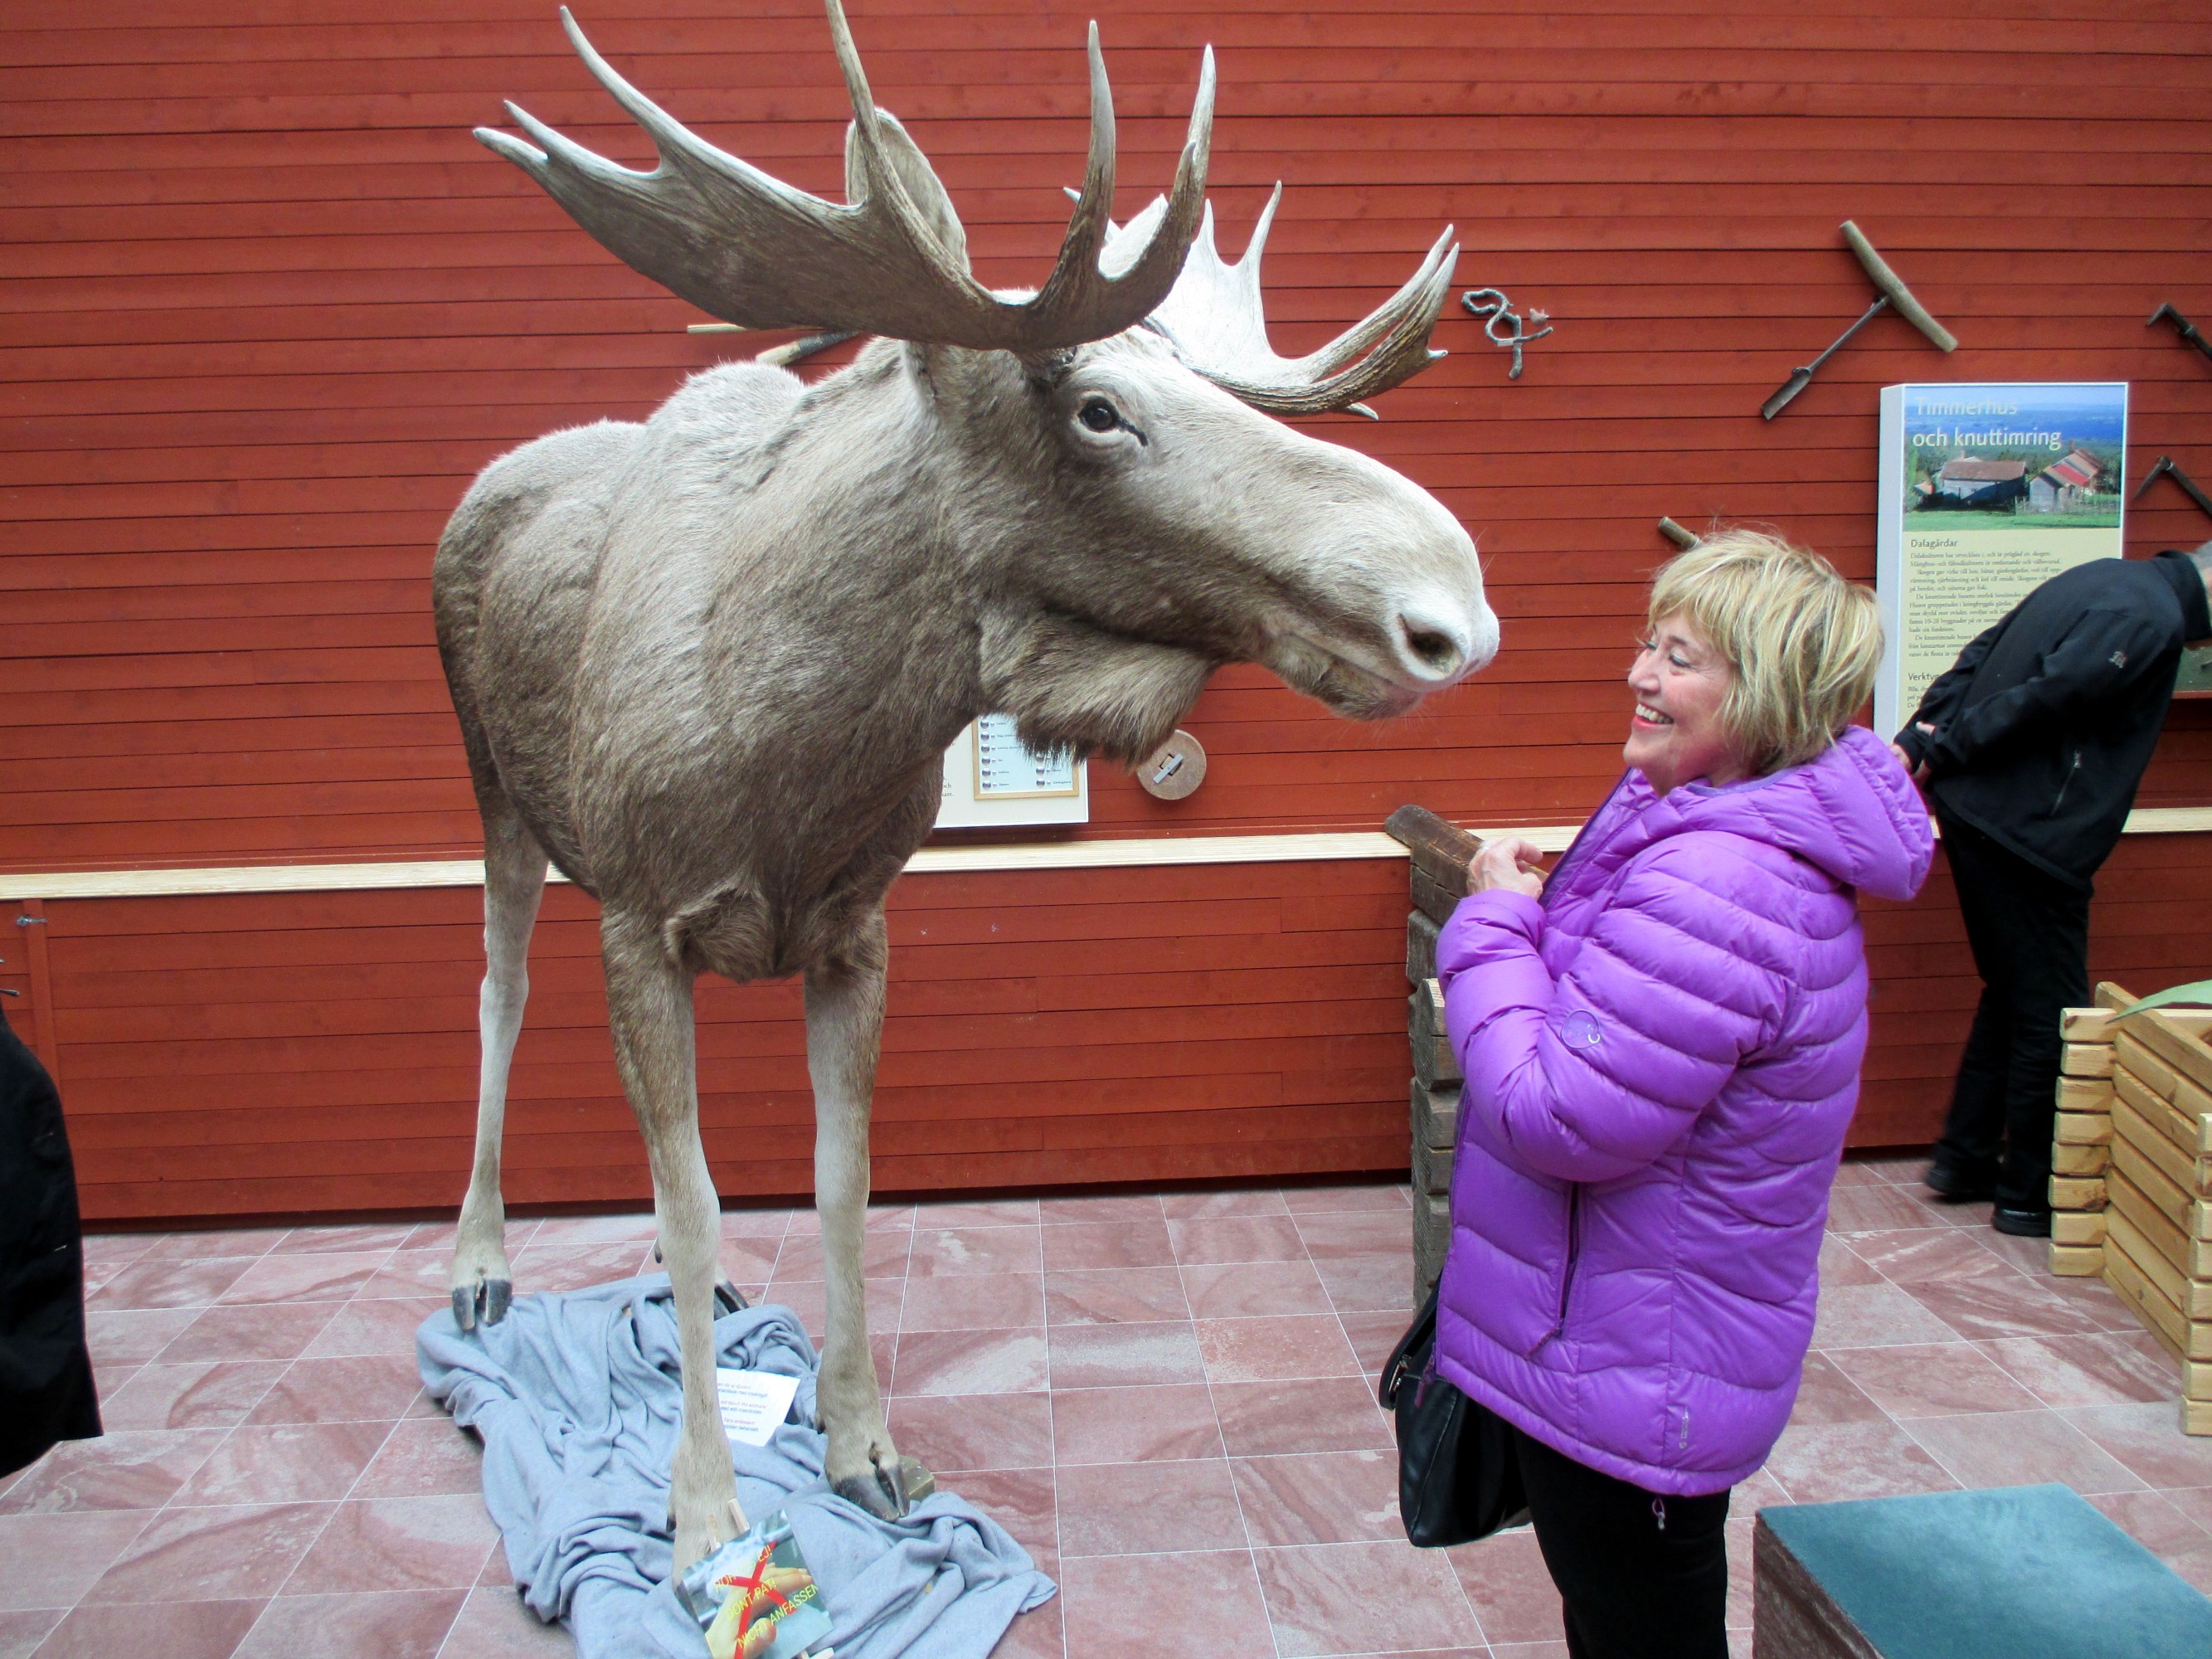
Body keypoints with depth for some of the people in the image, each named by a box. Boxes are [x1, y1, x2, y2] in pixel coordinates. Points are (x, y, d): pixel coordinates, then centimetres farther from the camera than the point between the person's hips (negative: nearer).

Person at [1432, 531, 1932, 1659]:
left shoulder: (1716, 890, -32)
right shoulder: (1760, 845, 3)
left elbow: (1559, 1120, -30)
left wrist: (1495, 928, -19)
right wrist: (1520, 933, -2)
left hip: (1629, 1383, -10)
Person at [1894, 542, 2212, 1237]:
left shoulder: (2108, 579, 15)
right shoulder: (2153, 619, -15)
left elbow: (1982, 657, 12)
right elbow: (2043, 698, -22)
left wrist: (1920, 739, 4)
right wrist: (1942, 752, -12)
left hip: (1978, 813, 10)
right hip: (2029, 837, -10)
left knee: (2012, 995, 20)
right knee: (2051, 1015, 3)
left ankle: (1965, 1157, 28)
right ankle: (2029, 1194, 14)